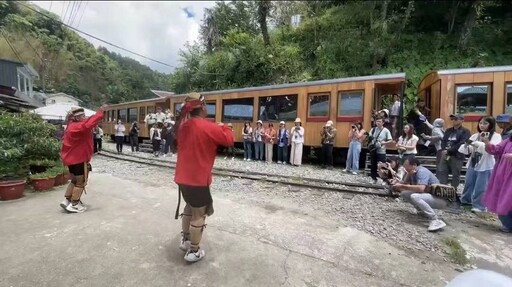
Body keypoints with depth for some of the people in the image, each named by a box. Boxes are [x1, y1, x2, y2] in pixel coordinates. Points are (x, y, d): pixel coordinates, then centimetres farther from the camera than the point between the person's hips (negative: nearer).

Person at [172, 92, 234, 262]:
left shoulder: (183, 125, 4)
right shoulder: (208, 127, -19)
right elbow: (229, 140, -15)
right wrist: (223, 127, 5)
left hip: (183, 176, 8)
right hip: (198, 178, -8)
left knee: (190, 206, 26)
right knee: (199, 214, 7)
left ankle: (184, 240, 38)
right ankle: (193, 251, 19)